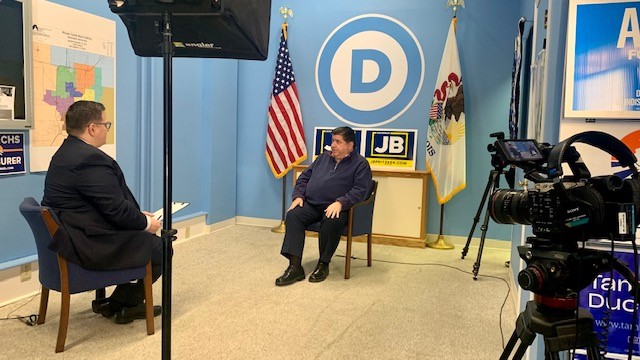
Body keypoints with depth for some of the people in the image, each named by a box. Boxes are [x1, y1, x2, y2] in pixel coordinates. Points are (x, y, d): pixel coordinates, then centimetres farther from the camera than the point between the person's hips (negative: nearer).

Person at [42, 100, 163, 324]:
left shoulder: (66, 152, 10)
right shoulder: (91, 159, -24)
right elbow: (117, 210, -23)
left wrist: (139, 215, 9)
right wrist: (146, 222, -5)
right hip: (90, 246, -11)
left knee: (146, 238, 21)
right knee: (159, 248, 1)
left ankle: (117, 303, 28)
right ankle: (123, 304, 20)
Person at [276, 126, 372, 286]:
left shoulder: (360, 164, 3)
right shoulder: (323, 157, 21)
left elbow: (360, 190, -10)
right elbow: (304, 177, 24)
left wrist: (340, 202, -24)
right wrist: (299, 196, 5)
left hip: (336, 208, -5)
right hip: (311, 205, 5)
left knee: (331, 222, -38)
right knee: (293, 215, -24)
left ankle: (323, 264, -16)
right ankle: (295, 267, -28)